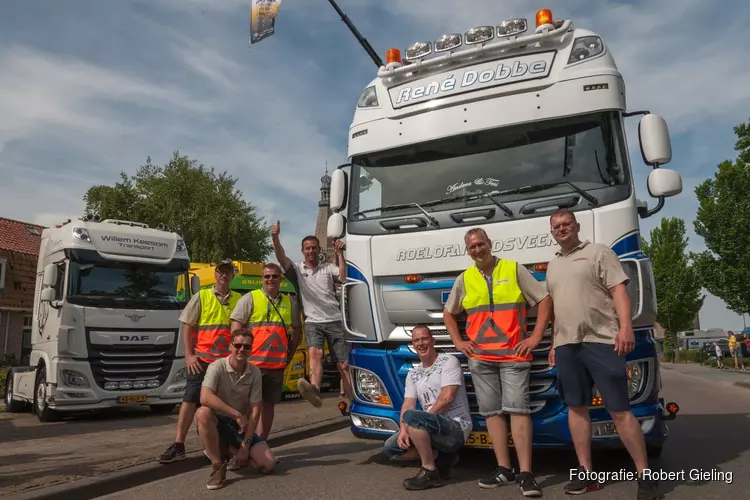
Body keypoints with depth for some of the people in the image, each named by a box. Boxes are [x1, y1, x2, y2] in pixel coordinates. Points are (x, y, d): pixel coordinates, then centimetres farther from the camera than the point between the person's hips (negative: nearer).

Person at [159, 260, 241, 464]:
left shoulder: (238, 299, 6)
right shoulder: (202, 297, 2)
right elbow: (187, 326, 1)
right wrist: (189, 355, -7)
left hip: (229, 361, 2)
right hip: (202, 359, -2)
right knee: (190, 399, -5)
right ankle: (178, 444, -1)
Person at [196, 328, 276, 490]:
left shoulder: (255, 373, -5)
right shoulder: (217, 367, -15)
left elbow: (255, 410, -6)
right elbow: (205, 398, -31)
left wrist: (246, 444, -13)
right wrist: (237, 414, -31)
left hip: (241, 426, 3)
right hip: (217, 422, -3)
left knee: (268, 465, -13)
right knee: (203, 413, -38)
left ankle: (227, 450, 13)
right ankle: (217, 465, -18)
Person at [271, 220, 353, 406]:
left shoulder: (328, 267, 10)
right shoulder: (297, 269, 7)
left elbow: (343, 276, -8)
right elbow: (282, 257, -10)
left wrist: (340, 253, -14)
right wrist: (275, 238, -27)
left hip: (334, 321, 1)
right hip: (313, 322, -1)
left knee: (344, 365, 2)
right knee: (315, 353, -30)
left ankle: (354, 402, 9)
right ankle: (315, 391, -50)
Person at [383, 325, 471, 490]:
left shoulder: (448, 361, -7)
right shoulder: (413, 373, 13)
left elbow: (447, 398, -18)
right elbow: (408, 404, 3)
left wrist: (422, 420, -14)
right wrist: (403, 430, -15)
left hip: (456, 426, -8)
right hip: (436, 426, 8)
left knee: (412, 417, -31)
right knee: (391, 448, 0)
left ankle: (430, 472, -16)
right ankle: (443, 458, 9)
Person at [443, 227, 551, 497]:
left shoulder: (515, 270, 2)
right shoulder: (464, 279, 10)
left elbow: (545, 301, 3)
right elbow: (448, 313, 21)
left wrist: (536, 337, -4)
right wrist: (458, 342, 9)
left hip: (513, 354, -3)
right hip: (480, 357, 3)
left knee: (518, 408, -8)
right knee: (492, 411, 6)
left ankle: (525, 473, -4)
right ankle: (504, 469, 15)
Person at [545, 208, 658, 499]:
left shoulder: (598, 252, 4)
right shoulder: (553, 265, 22)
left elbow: (619, 290, -5)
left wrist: (625, 327, -18)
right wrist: (554, 343, 18)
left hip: (601, 341, -6)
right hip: (566, 345, 6)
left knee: (619, 409, -6)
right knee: (576, 407, 7)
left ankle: (644, 474, 5)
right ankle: (586, 473, 15)